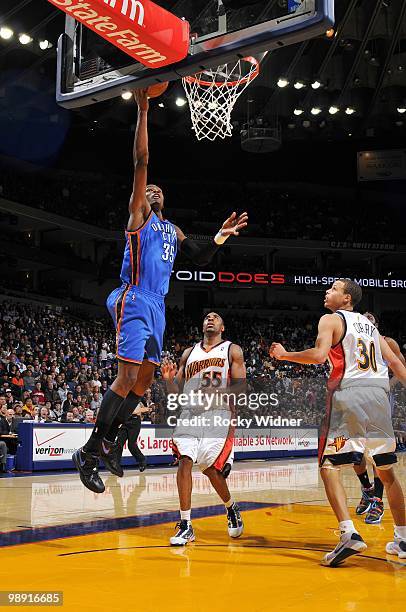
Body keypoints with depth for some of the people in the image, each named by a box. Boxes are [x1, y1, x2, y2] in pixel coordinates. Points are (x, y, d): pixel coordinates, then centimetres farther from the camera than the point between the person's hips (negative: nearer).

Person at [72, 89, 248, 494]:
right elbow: (141, 161, -7)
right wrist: (143, 111, -11)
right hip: (134, 301, -8)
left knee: (145, 378, 9)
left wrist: (220, 237, 10)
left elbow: (199, 259, 26)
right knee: (128, 376, -15)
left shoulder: (173, 230, 24)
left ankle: (109, 439, 19)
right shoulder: (137, 213, 3)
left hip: (157, 307, 8)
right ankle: (89, 452, -10)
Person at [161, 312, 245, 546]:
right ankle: (186, 526, -10)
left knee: (210, 469, -6)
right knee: (185, 461, -15)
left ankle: (231, 507, 26)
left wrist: (233, 422, -15)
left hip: (218, 415, -3)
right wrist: (169, 379, -5)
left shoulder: (232, 350, 7)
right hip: (190, 413, 3)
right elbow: (177, 391, 17)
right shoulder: (189, 353, 18)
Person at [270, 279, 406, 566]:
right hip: (379, 395, 6)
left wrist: (284, 355, -1)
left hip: (349, 394, -6)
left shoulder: (331, 319, 4)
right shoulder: (369, 324, 23)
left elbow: (320, 355, -13)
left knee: (329, 466, -2)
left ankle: (349, 534, -17)